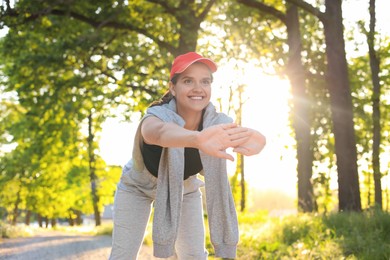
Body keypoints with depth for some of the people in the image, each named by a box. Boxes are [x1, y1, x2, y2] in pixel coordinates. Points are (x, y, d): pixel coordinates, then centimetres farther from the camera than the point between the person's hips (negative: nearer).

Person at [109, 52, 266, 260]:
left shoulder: (216, 122, -26)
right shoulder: (158, 115, -36)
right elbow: (159, 133, -61)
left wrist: (253, 141, -72)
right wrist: (197, 139, -83)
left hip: (185, 189, 3)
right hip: (139, 188, -2)